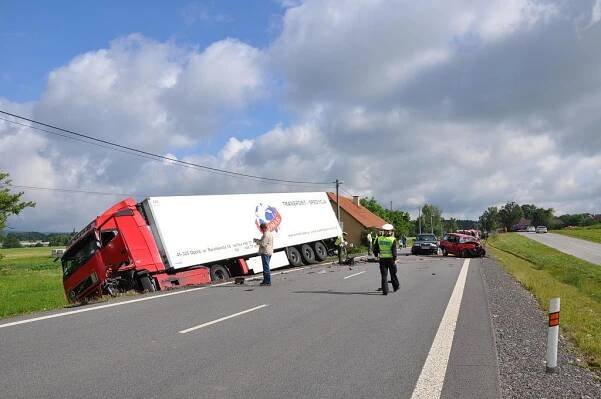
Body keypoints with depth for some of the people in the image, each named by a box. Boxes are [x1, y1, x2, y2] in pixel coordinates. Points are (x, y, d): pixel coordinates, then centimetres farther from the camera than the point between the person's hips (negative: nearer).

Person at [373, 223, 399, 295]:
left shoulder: (379, 239, -1)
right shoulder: (393, 239, -8)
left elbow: (375, 249, 3)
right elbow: (394, 250, -13)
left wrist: (376, 255, 18)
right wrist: (395, 259, -8)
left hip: (382, 259, 1)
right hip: (391, 259, -1)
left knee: (384, 275, 3)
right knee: (393, 274, 18)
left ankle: (385, 291, -1)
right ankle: (396, 287, 34)